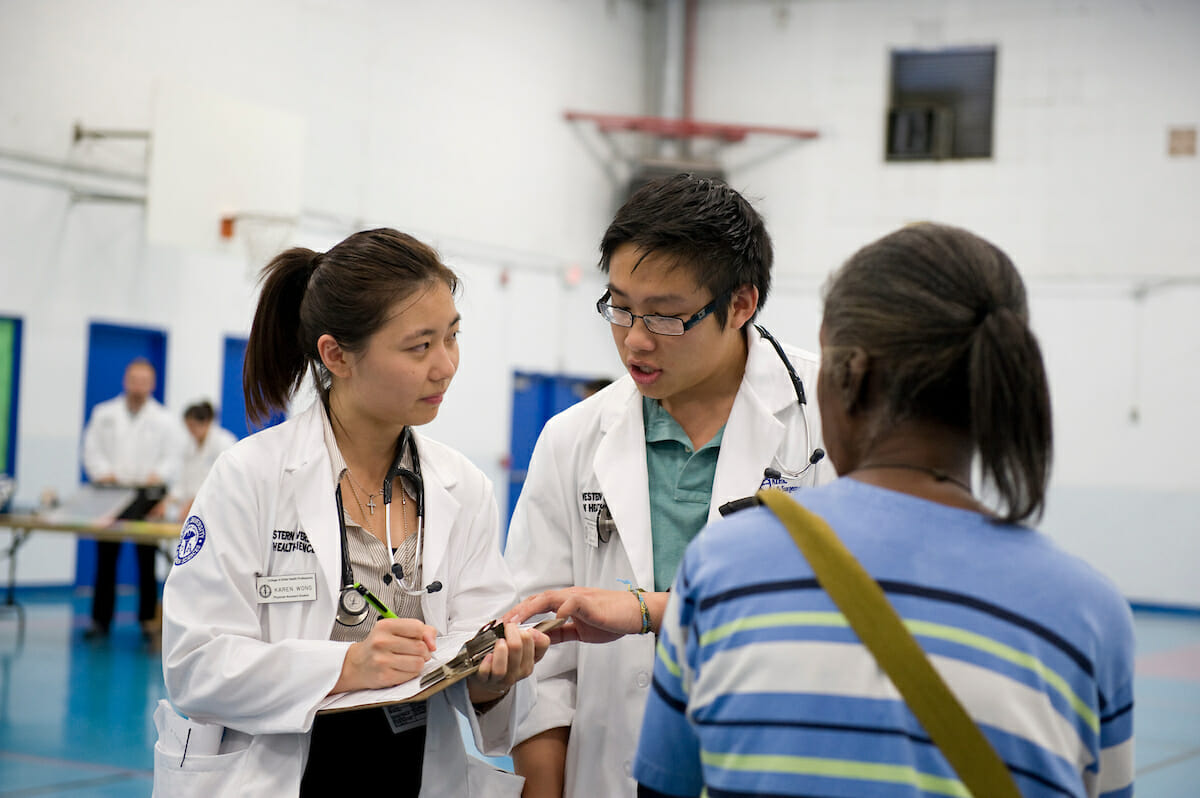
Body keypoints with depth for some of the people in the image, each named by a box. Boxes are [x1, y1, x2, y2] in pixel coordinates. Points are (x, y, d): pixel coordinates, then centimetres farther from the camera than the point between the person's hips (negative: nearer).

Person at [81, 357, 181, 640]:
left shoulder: (164, 421, 9)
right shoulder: (104, 413, 13)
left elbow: (171, 459, 5)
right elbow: (92, 450, 8)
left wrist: (157, 475, -14)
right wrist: (104, 473, -10)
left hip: (147, 494, -1)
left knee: (147, 560, 0)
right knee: (106, 559, 1)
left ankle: (149, 619, 7)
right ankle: (100, 619, 5)